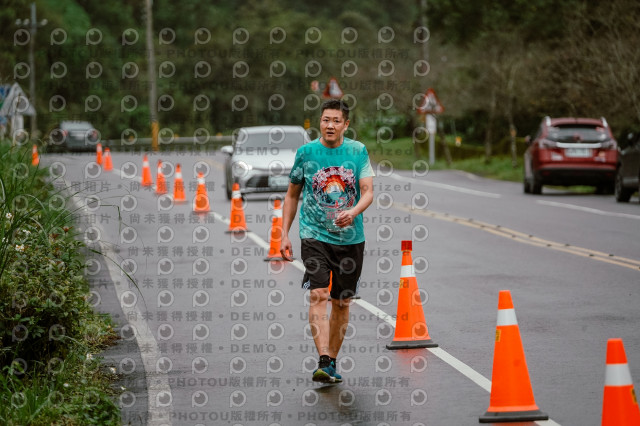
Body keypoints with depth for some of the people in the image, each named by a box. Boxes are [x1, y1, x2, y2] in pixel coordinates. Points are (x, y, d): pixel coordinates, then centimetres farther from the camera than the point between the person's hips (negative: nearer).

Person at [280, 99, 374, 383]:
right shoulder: (306, 153, 1)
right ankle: (323, 362, -25)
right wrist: (284, 235, 6)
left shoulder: (358, 152, 2)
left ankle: (332, 362, 21)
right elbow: (292, 195, 11)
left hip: (350, 238, 2)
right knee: (318, 295, -18)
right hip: (314, 235, -2)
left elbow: (368, 192, -3)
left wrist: (353, 212, -24)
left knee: (342, 302, 8)